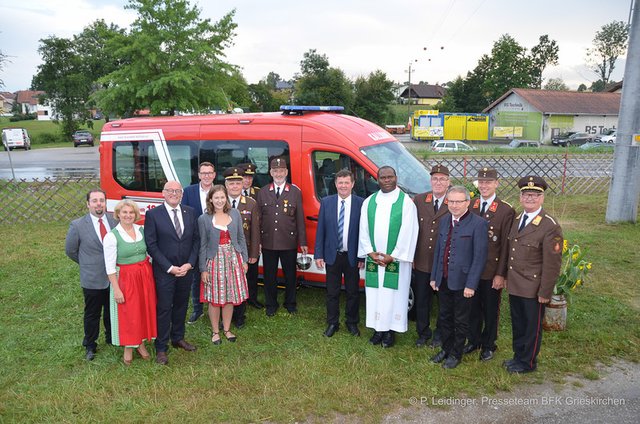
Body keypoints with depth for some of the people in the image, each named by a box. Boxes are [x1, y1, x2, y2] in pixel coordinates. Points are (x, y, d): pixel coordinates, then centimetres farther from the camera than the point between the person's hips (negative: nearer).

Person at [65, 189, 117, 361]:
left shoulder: (115, 220, -5)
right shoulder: (77, 225, -10)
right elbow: (70, 250, 2)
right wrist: (88, 264, 6)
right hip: (92, 280, -2)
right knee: (92, 315, 14)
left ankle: (111, 337, 41)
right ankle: (90, 346, 33)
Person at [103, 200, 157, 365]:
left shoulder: (142, 230, 1)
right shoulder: (111, 236, -12)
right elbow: (110, 267, -11)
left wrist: (152, 274, 5)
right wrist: (116, 289, -13)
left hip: (145, 275, 4)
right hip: (125, 278, -4)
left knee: (145, 309, 13)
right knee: (128, 313, 7)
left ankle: (141, 343, 31)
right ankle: (128, 347, 26)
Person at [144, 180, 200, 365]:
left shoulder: (190, 212, 3)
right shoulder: (153, 214, -9)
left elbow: (196, 239, 5)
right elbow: (151, 245, -10)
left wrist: (189, 264, -6)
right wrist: (170, 268, -14)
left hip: (186, 269, 4)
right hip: (164, 272, -4)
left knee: (181, 306, 17)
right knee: (164, 309, 4)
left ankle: (178, 338, 35)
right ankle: (161, 348, 17)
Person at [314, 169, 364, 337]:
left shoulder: (361, 203, -7)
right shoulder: (326, 202, -1)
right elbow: (320, 230, 1)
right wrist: (318, 254, -3)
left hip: (352, 257, -1)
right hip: (332, 255, 1)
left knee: (353, 292, 13)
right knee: (332, 292, 12)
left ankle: (352, 322, 31)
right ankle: (332, 323, 28)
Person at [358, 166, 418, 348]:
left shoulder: (406, 202, -5)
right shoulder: (368, 202, 6)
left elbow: (408, 232, -9)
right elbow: (364, 230, 6)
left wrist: (393, 256, -12)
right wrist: (370, 252, -5)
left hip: (396, 259, -3)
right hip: (373, 259, 4)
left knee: (393, 295, 3)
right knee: (374, 295, 9)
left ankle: (390, 331, 17)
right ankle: (378, 329, 22)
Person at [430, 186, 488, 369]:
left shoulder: (478, 224, -12)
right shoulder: (444, 221, 8)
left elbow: (480, 257, -14)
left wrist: (471, 285, -16)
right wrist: (434, 277, 10)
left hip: (462, 282, -5)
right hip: (443, 280, 5)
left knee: (461, 320, 11)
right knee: (445, 317, 18)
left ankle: (456, 354, 27)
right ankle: (446, 348, 35)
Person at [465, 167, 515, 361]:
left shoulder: (506, 211, -9)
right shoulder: (469, 206, 3)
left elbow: (506, 246, -9)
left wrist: (501, 274, -11)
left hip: (492, 271, -3)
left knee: (491, 310, 12)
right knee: (473, 308, 15)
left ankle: (488, 345, 30)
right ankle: (473, 341, 34)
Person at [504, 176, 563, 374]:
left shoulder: (550, 227, -18)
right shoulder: (516, 220, 5)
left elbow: (552, 264, -17)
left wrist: (545, 293, -15)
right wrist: (507, 277, 10)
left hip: (533, 289, -6)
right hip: (514, 286, 6)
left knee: (532, 327, 13)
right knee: (517, 325, 20)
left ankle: (528, 363, 30)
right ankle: (518, 356, 38)